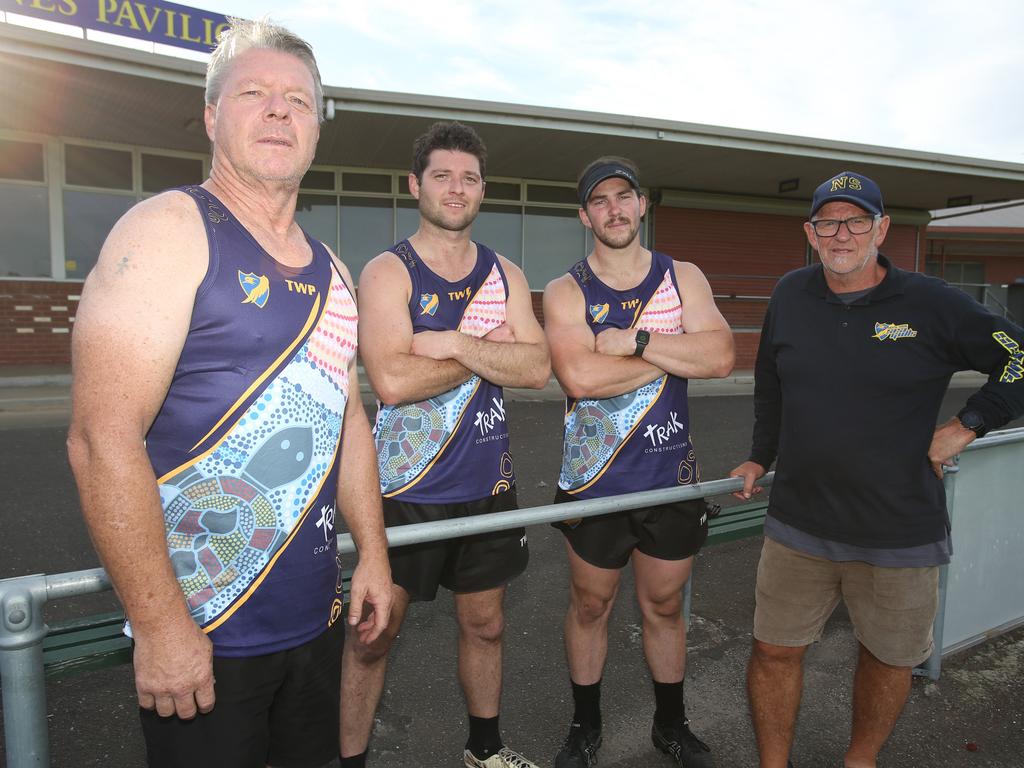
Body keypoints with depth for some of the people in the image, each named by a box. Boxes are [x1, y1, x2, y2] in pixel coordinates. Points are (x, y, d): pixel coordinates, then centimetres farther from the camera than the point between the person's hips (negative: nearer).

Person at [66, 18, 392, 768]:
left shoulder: (328, 268, 9)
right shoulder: (169, 229, -12)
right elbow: (102, 440, -19)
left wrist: (373, 552, 12)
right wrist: (160, 625, -18)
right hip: (201, 629, -6)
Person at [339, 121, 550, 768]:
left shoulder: (506, 275, 7)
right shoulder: (387, 272, -7)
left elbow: (537, 367, -8)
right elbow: (392, 379, -23)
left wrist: (454, 343, -18)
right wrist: (490, 350, -14)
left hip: (488, 484, 5)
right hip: (405, 489, -4)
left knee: (485, 623, 19)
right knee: (373, 635, 7)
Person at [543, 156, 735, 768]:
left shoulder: (683, 277, 3)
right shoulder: (567, 292, -5)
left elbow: (721, 357, -13)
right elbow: (580, 377, -23)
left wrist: (635, 339, -20)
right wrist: (675, 356, -15)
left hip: (672, 477, 2)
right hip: (595, 481, -1)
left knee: (665, 607, 18)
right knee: (590, 607, 14)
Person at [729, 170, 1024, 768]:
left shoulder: (932, 304, -9)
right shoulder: (790, 296, 2)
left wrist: (966, 427, -8)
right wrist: (761, 458, 14)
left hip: (901, 533, -1)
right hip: (798, 523, 2)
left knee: (888, 657, 18)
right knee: (775, 650, 9)